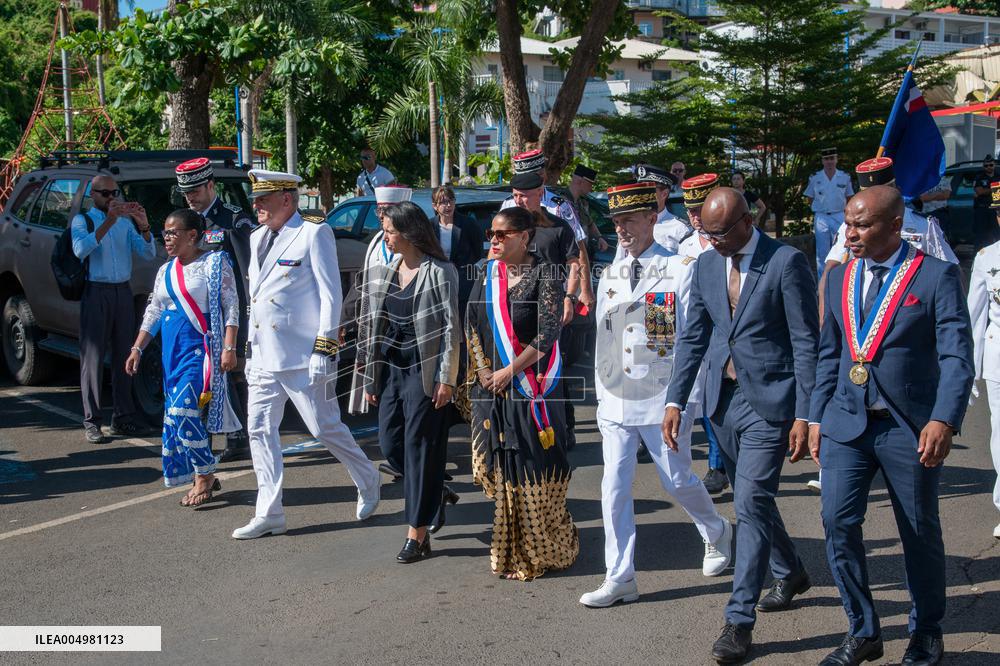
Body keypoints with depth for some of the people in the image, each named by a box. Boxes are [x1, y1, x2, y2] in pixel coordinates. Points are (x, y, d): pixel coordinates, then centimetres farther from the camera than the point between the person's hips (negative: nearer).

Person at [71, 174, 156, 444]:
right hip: (96, 292, -4)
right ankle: (91, 421, -4)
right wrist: (109, 221, -25)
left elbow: (148, 254, 5)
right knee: (93, 356, -5)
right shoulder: (82, 220, 2)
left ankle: (123, 418, 12)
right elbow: (80, 249, -18)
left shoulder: (126, 222, 14)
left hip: (123, 292, 4)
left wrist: (143, 226, -13)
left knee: (124, 356, 6)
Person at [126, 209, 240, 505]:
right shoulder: (165, 271, 15)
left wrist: (229, 347, -16)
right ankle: (206, 478, 17)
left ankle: (204, 476, -2)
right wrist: (137, 349, 11)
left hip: (201, 347, -7)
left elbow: (231, 306, -9)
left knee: (184, 409, -16)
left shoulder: (214, 263, -4)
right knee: (177, 414, 7)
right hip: (172, 350, 7)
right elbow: (153, 313, 19)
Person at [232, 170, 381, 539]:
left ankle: (368, 482, 26)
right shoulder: (258, 238, 15)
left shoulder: (314, 234, -8)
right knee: (260, 430, 4)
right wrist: (251, 348, 18)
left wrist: (324, 348, -16)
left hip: (303, 356, -7)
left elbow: (331, 294, -11)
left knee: (326, 428, 1)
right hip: (265, 356, 7)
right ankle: (269, 515, 12)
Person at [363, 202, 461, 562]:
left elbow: (451, 329, -10)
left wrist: (446, 379, -14)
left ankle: (417, 534, 5)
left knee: (419, 448, -3)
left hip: (423, 371, -6)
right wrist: (371, 378, 13)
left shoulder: (440, 272, -9)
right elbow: (376, 328, 14)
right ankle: (433, 493, 30)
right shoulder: (384, 272, 10)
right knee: (390, 445, 5)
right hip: (391, 370, 7)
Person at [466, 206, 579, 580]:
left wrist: (510, 371, -15)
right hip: (493, 385, 5)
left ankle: (543, 550, 11)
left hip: (532, 386, -5)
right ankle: (508, 549, 21)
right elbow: (471, 324, 9)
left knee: (533, 468, -2)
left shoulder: (544, 274, -8)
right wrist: (483, 370, -3)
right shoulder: (488, 273, 9)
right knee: (501, 470, 9)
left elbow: (547, 333, -14)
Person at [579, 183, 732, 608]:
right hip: (616, 401, 5)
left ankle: (717, 535, 38)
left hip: (663, 399, -4)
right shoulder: (610, 277, 10)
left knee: (678, 482, 8)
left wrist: (683, 401, -10)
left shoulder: (680, 270, -7)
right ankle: (620, 580, 9)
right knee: (614, 489, 1)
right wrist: (603, 397, 14)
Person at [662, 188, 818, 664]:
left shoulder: (786, 263, -10)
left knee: (751, 503, -9)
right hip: (723, 399, 6)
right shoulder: (706, 265, 8)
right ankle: (791, 574, 42)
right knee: (752, 499, 18)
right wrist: (675, 401, 5)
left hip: (769, 400, -6)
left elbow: (806, 343, -10)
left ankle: (739, 619, -2)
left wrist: (804, 415, -13)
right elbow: (692, 338, 12)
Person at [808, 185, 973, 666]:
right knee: (838, 523, -5)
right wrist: (817, 417, 12)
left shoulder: (937, 276, -6)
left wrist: (944, 419, -23)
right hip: (846, 423, 4)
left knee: (920, 533, 9)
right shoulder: (840, 277, 9)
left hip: (910, 427, -4)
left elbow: (957, 356, -12)